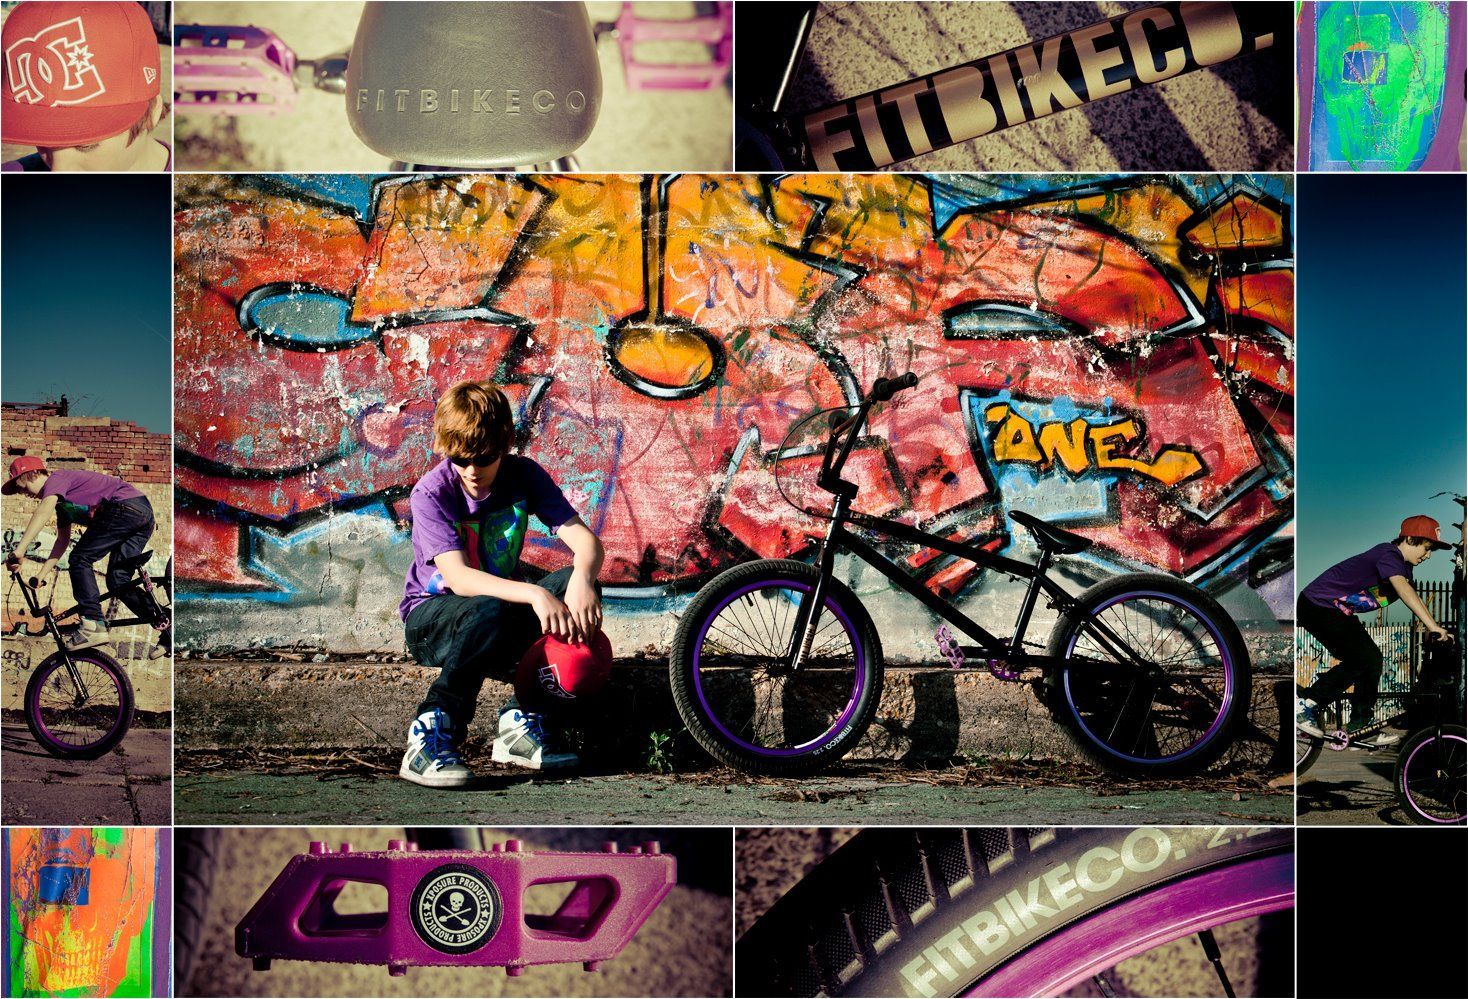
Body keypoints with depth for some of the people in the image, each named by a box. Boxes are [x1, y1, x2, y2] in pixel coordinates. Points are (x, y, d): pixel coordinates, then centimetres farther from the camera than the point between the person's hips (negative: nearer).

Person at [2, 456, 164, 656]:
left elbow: (44, 511, -19)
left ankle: (93, 625, -17)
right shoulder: (61, 500, 28)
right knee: (118, 582, 8)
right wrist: (41, 576, 18)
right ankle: (167, 628, 3)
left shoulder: (56, 478, 0)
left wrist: (19, 550, -24)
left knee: (80, 559, -7)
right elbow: (63, 540, 26)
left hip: (125, 506, -10)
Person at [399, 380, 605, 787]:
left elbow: (584, 539, -15)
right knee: (488, 613, -39)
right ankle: (429, 738, -28)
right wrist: (534, 594, -47)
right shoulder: (431, 494, -18)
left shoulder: (523, 475, -7)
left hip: (501, 601, 4)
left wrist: (582, 579, -40)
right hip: (432, 617, -4)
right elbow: (458, 578, -31)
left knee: (575, 587, -25)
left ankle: (522, 722, -21)